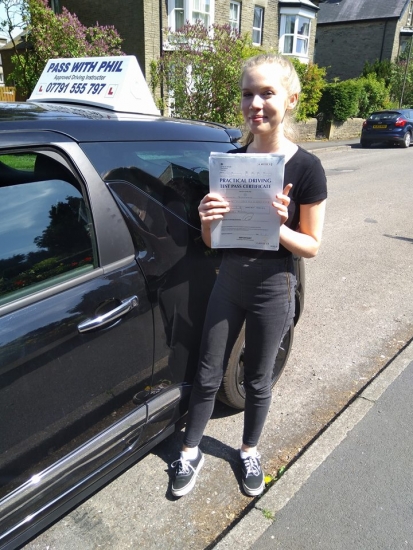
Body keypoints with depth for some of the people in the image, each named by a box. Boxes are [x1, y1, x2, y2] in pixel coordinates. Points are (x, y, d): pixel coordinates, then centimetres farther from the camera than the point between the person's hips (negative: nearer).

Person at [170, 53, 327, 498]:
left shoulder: (306, 168, -12)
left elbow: (311, 245, -8)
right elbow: (211, 241, 2)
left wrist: (277, 228, -27)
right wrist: (207, 219, -21)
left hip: (272, 287, -3)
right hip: (228, 280, 3)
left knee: (257, 380, 15)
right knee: (207, 374, 13)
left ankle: (249, 451, 42)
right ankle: (191, 452, 35)